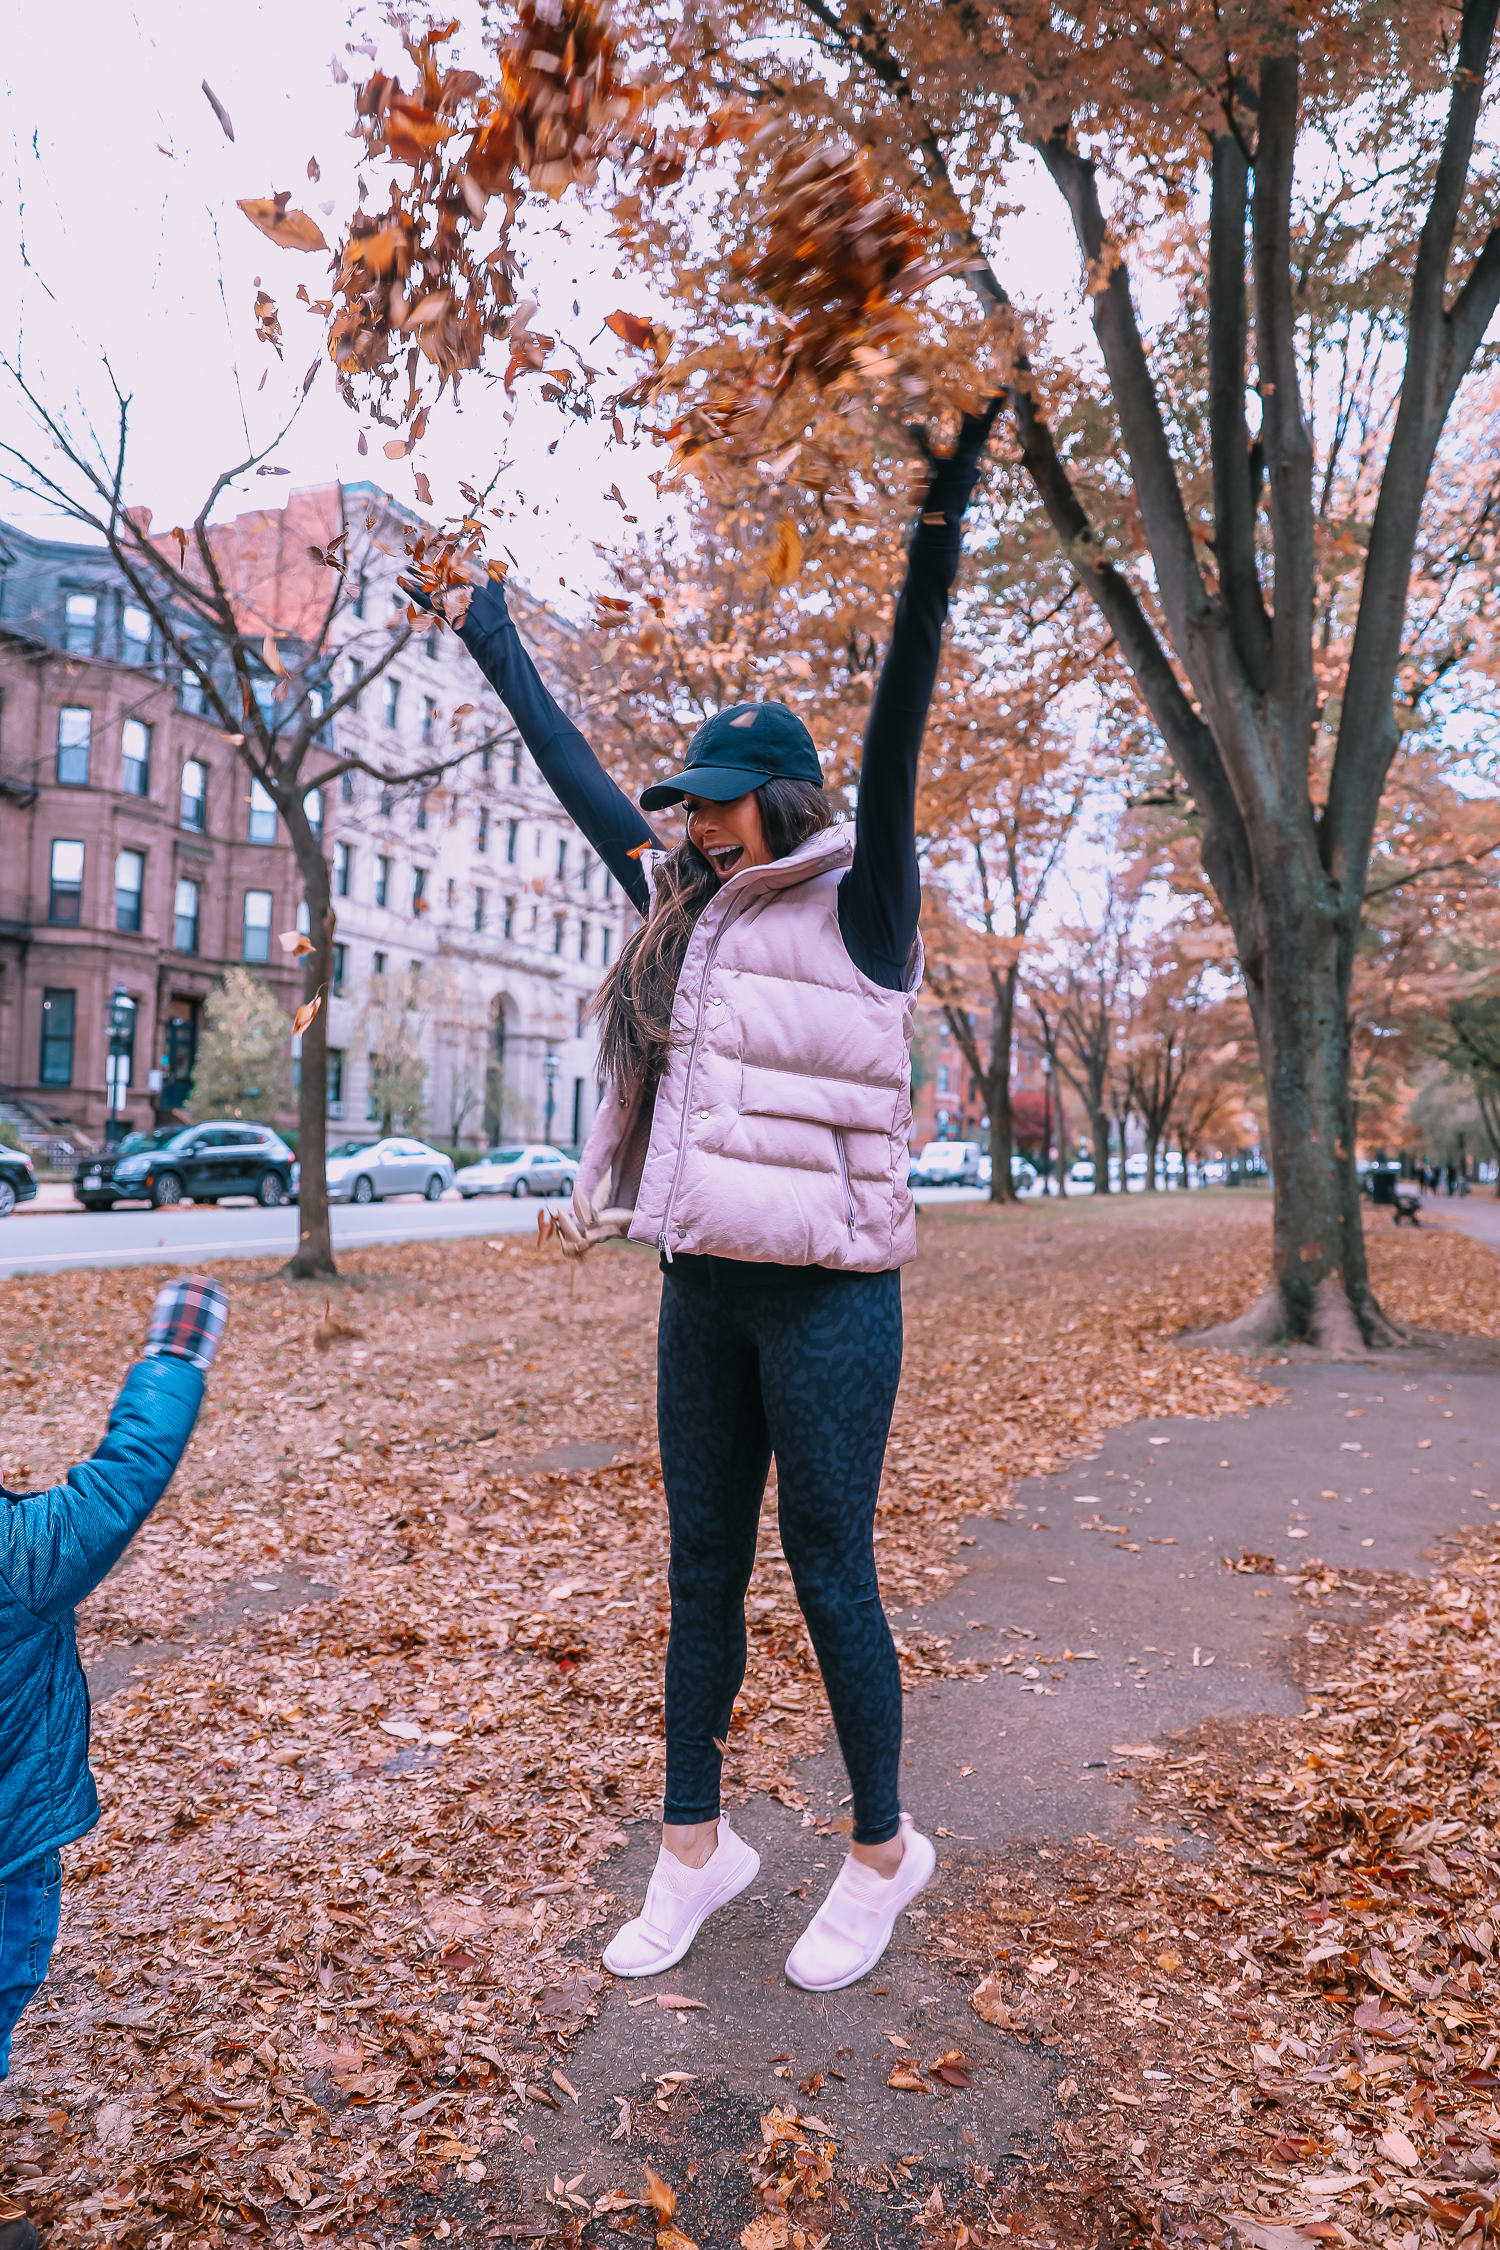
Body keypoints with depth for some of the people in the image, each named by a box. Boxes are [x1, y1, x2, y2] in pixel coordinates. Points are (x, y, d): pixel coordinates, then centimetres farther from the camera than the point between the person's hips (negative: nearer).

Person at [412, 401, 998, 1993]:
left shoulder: (860, 907, -5)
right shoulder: (694, 906, 11)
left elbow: (895, 733, -17)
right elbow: (579, 781, 21)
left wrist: (938, 531, -26)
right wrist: (497, 652, 30)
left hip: (826, 1295, -6)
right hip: (702, 1288, 6)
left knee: (827, 1576, 4)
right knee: (700, 1570, 14)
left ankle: (881, 1853, 27)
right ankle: (694, 1846, 31)